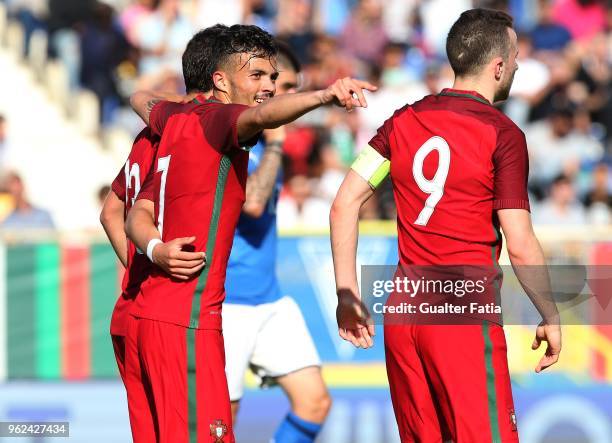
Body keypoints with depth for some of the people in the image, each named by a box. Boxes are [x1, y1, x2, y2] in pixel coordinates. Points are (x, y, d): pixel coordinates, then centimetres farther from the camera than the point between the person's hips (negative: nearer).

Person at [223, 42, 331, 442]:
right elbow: (252, 202, -25)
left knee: (315, 401, -2)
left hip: (270, 301, 8)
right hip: (225, 303, -8)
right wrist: (275, 145, -16)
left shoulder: (263, 139, 12)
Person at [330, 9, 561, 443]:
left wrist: (347, 296, 10)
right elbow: (520, 246, -10)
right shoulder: (503, 134, -7)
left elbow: (344, 205, 6)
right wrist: (551, 319, 1)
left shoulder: (404, 121, 9)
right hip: (467, 317, -6)